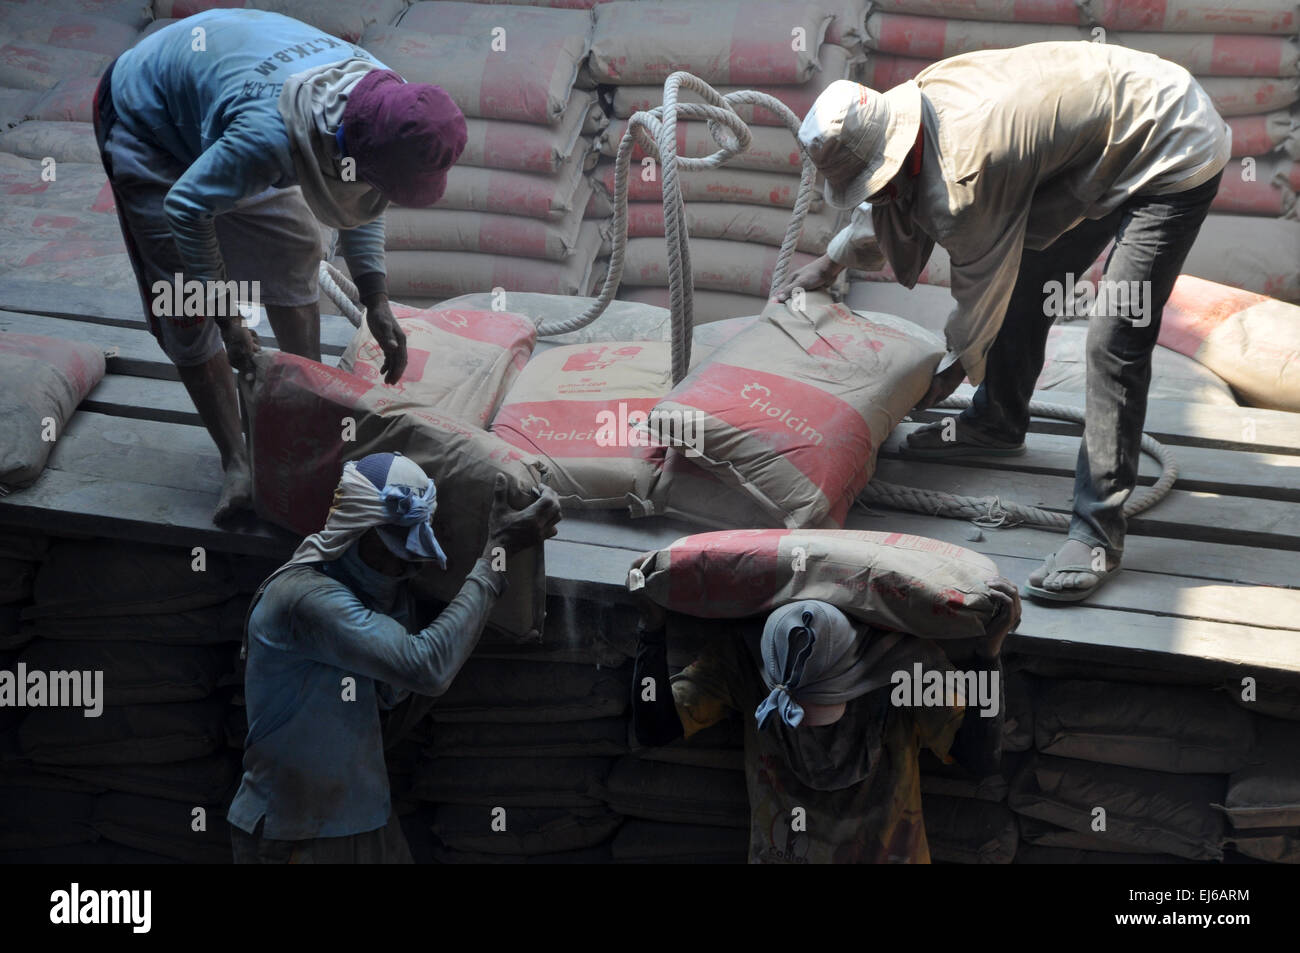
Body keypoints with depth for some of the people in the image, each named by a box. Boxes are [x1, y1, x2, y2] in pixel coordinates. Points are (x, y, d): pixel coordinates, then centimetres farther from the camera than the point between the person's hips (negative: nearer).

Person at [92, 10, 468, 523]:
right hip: (147, 122, -7)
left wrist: (376, 302, -9)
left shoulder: (379, 95, -22)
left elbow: (363, 202, -3)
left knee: (292, 253, 10)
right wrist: (228, 322, -24)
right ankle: (235, 462, 5)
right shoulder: (268, 135, -46)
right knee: (186, 309, -7)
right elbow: (187, 210, -31)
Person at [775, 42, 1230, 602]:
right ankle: (997, 423, 41)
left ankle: (1099, 533, -13)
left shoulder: (963, 174, -32)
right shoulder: (919, 99, -6)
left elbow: (980, 288, -14)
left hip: (1176, 153, -10)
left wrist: (956, 366, 4)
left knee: (1114, 342, -17)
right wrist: (830, 263, 27)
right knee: (1026, 283, 19)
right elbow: (889, 208, 18)